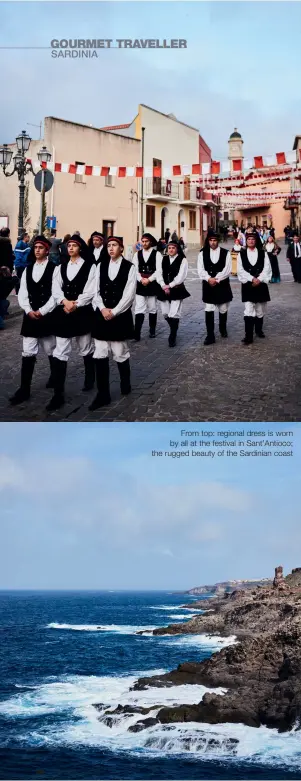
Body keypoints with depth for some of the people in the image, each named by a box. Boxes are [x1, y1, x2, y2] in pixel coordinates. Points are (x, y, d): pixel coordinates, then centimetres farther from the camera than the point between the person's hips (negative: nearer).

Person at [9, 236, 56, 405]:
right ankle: (24, 389, -1)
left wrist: (42, 311, -15)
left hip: (47, 316, -4)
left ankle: (55, 377, 36)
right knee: (28, 353, -1)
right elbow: (23, 293, 6)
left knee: (51, 350, 13)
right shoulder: (28, 269, 9)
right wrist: (29, 311, -8)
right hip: (30, 316, 4)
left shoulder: (54, 269, -7)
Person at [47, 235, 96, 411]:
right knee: (60, 352, -4)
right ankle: (58, 394, -5)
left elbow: (90, 291, -10)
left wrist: (75, 305, -17)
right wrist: (65, 302, -17)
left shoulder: (90, 267, -2)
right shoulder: (61, 267, 10)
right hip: (63, 313, 3)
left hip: (82, 312, -3)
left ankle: (90, 379, 39)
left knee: (86, 349, 14)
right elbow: (56, 289, 0)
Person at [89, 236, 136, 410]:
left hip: (120, 315, -4)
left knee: (120, 353, 5)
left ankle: (125, 385, 31)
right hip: (102, 314, 4)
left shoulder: (129, 267, -5)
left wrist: (114, 312, -14)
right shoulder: (101, 266, 7)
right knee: (100, 355, 0)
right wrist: (102, 309, -9)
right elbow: (96, 291, 6)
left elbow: (129, 294, -10)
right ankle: (103, 394, 5)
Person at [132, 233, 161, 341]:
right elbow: (135, 269, 2)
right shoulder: (137, 254, 7)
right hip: (140, 284, 1)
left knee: (152, 308, 8)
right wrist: (141, 279, -12)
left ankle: (152, 331, 21)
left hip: (152, 283, -1)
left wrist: (149, 280, -15)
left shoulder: (157, 254, -1)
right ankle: (137, 333, -10)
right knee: (139, 308, -5)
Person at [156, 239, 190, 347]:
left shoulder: (182, 260, -4)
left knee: (174, 314, -10)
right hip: (164, 289, 4)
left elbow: (181, 276, -12)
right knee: (165, 313, 10)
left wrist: (170, 286, -16)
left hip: (176, 289, -4)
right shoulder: (162, 259, 8)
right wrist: (164, 286, -12)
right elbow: (158, 273, 0)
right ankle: (174, 330, 35)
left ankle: (172, 337, -1)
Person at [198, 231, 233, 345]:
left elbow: (227, 269, -10)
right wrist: (209, 278, -20)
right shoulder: (202, 253, 2)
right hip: (208, 285, 0)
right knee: (209, 310, -6)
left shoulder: (225, 253, -2)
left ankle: (223, 328, 37)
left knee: (223, 309, 12)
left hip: (222, 285, 0)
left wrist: (216, 279, -18)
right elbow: (201, 270, -5)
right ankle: (210, 336, -5)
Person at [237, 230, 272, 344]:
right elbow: (240, 270, -5)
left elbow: (267, 268, -3)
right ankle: (248, 336, -11)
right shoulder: (241, 254, 1)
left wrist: (259, 280, -14)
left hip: (260, 284, 2)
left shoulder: (263, 253, 4)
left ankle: (258, 330, 32)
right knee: (249, 311, -10)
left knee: (260, 310, 11)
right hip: (248, 285, -2)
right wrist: (252, 279, -14)